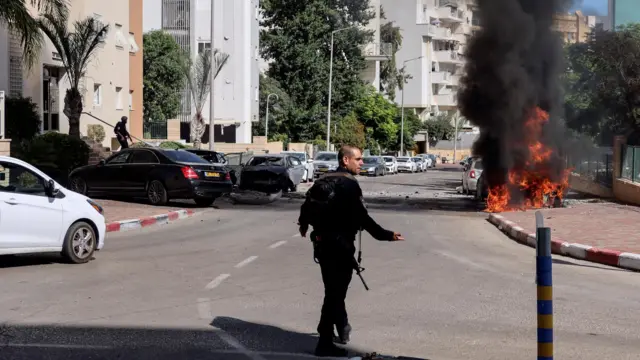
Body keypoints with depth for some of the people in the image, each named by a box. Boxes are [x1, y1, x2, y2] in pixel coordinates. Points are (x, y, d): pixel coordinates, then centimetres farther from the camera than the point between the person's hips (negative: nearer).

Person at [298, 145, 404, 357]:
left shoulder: (323, 181, 9)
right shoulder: (349, 185, -16)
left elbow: (307, 205, 17)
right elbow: (362, 217, -23)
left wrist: (303, 225, 36)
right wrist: (386, 235, -23)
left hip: (322, 242, 8)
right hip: (340, 244, -8)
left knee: (335, 289, 23)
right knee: (335, 293, -2)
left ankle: (342, 329, 38)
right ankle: (325, 343, 1)